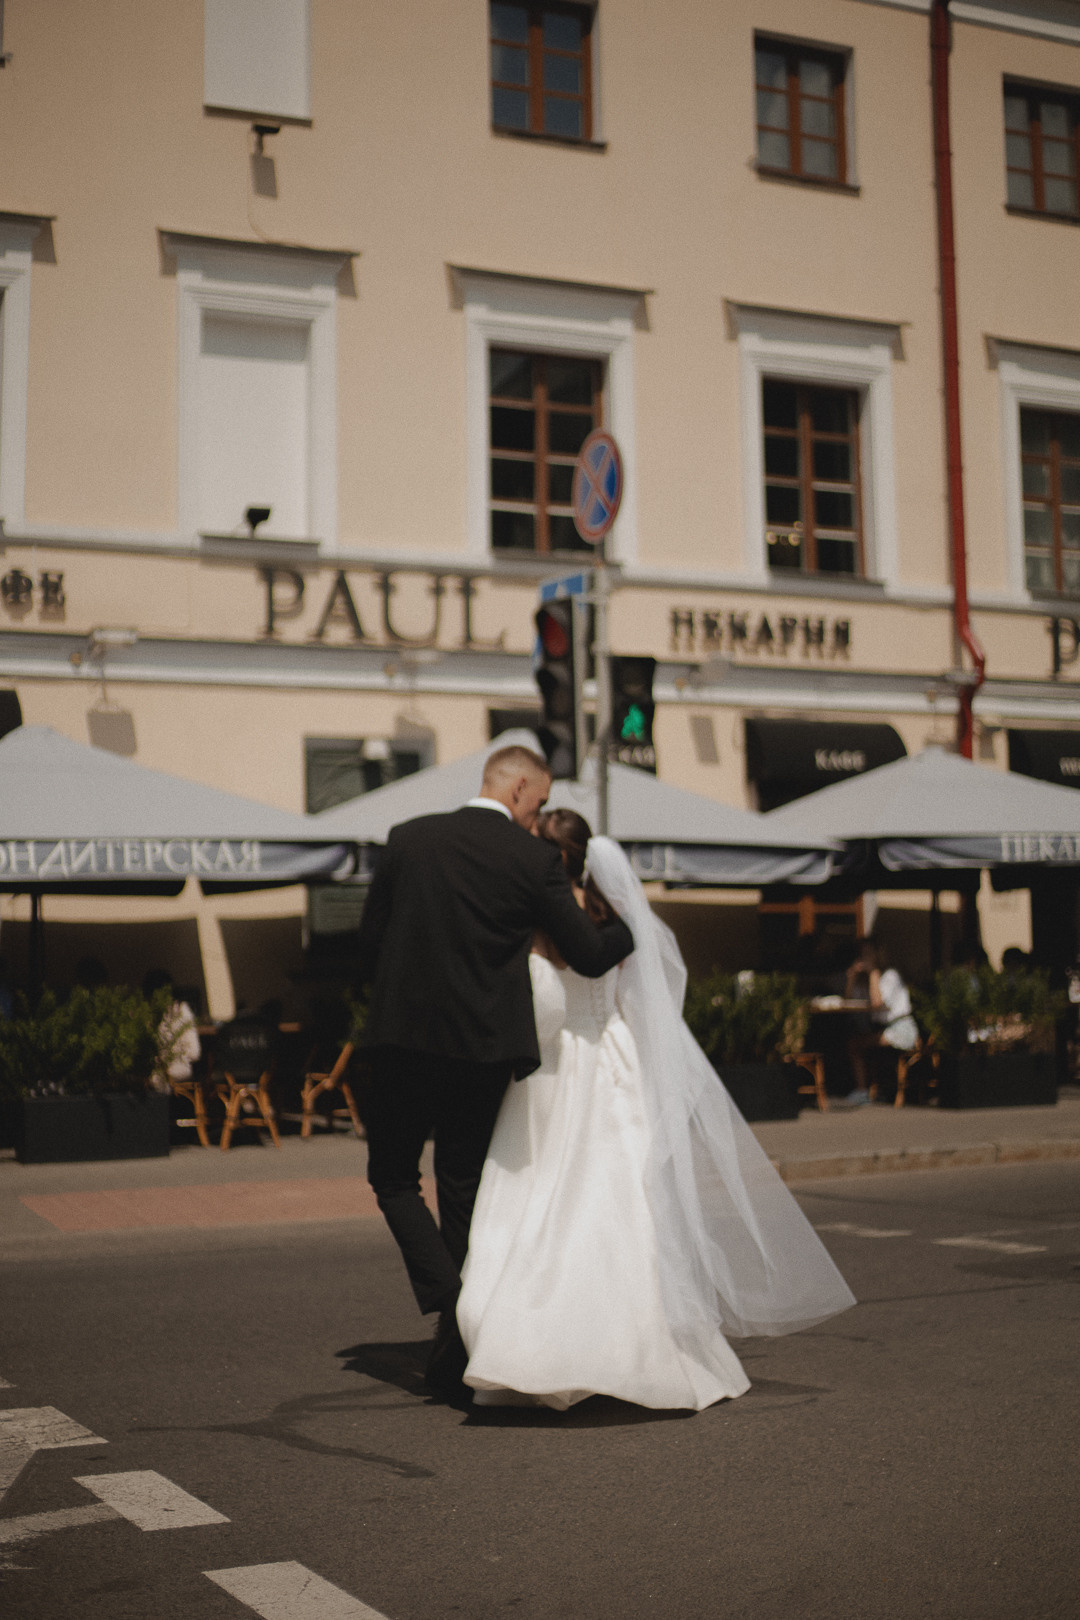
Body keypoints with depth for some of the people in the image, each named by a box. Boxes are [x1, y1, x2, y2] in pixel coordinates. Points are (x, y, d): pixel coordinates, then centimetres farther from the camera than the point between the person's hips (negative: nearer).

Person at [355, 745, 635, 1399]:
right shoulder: (535, 859, -6)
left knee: (393, 1176, 17)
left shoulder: (408, 839, 2)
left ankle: (446, 1293, -7)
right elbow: (590, 956, -5)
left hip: (402, 1038, 0)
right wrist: (625, 924, 16)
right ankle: (453, 1357, 17)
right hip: (481, 1049, 0)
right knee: (463, 1193, 12)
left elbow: (369, 937, 8)